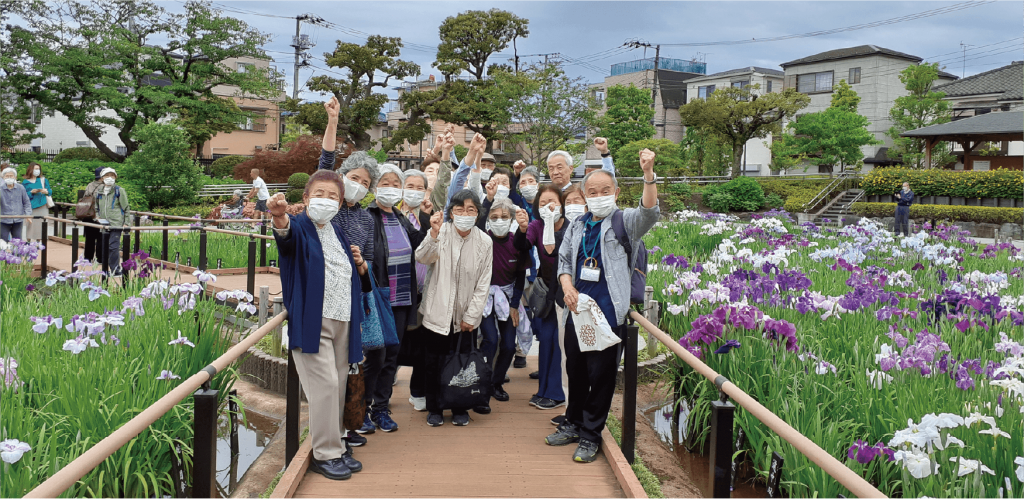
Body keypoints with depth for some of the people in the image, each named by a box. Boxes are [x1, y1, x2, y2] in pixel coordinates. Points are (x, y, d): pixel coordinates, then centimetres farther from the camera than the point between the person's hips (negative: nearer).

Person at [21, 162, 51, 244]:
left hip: (42, 207, 2)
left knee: (41, 225, -1)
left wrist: (46, 191, -9)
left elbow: (50, 191, 13)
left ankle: (39, 242, 7)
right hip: (31, 207, -2)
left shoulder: (43, 180, 13)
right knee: (31, 225, -7)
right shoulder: (25, 182, 6)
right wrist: (31, 192, -14)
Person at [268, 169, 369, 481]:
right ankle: (326, 454, 3)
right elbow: (287, 231, -31)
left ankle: (334, 445, 25)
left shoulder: (340, 235, 16)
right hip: (312, 322, -7)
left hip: (343, 322, 7)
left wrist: (360, 265, 4)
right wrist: (279, 217, -54)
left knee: (339, 386, 12)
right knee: (325, 385, -10)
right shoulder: (300, 228, -4)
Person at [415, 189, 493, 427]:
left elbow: (483, 284, 0)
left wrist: (471, 316, -4)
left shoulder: (484, 242, -3)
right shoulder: (442, 233, -7)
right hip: (438, 312, -1)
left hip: (467, 317, 1)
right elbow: (422, 257, -23)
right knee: (434, 363, 7)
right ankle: (434, 408, 25)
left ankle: (460, 409, 26)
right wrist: (433, 234, -38)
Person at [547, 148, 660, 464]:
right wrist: (567, 287, 1)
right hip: (577, 309, 5)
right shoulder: (577, 227, 14)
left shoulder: (625, 222, -2)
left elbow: (649, 213, -22)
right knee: (575, 370, 16)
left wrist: (648, 174, -36)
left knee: (601, 374, 0)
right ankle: (574, 423, 34)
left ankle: (590, 435, 14)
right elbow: (563, 260, 21)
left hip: (608, 313, -5)